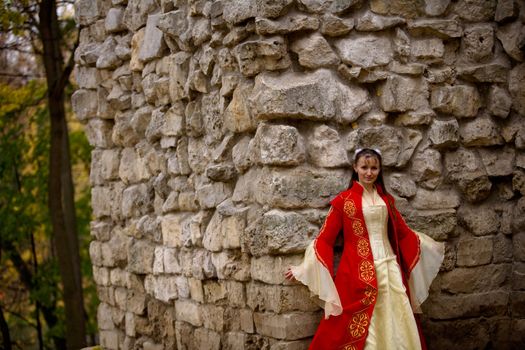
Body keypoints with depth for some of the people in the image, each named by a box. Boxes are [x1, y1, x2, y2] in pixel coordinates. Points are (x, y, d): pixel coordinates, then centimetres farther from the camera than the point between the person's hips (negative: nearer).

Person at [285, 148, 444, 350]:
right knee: (358, 329, -4)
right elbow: (325, 238, 0)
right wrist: (303, 268, -3)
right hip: (359, 273, -4)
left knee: (396, 324, 3)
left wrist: (431, 247, 28)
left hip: (389, 268, 4)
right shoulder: (343, 200, -1)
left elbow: (403, 232, 23)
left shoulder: (386, 199, 13)